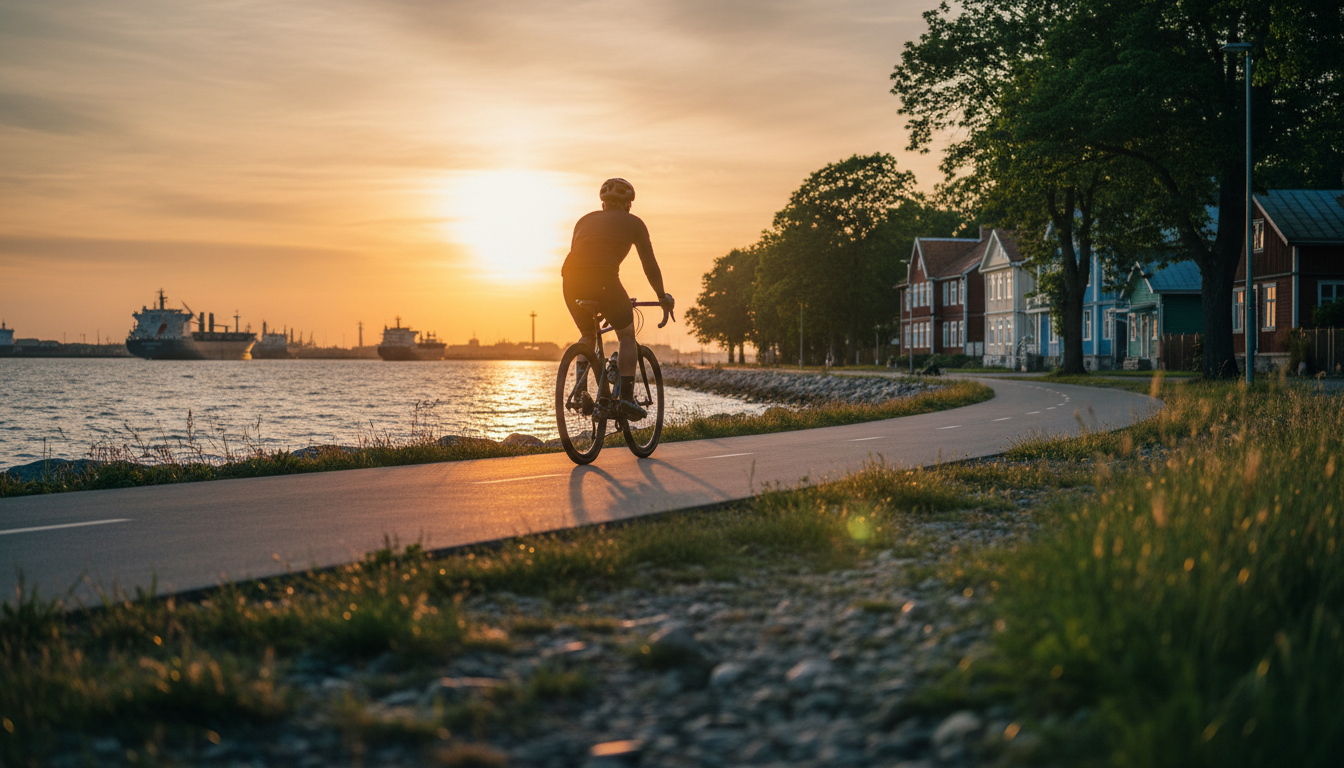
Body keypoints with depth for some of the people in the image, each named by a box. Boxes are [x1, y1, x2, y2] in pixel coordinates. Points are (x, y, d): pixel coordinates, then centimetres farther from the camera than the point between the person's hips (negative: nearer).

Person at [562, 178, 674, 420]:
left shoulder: (586, 220, 31)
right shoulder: (633, 222, 20)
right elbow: (649, 264, 21)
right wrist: (663, 297, 33)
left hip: (571, 277, 4)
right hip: (603, 277, -4)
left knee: (588, 336, 26)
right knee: (627, 336, 12)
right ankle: (626, 398, 0)